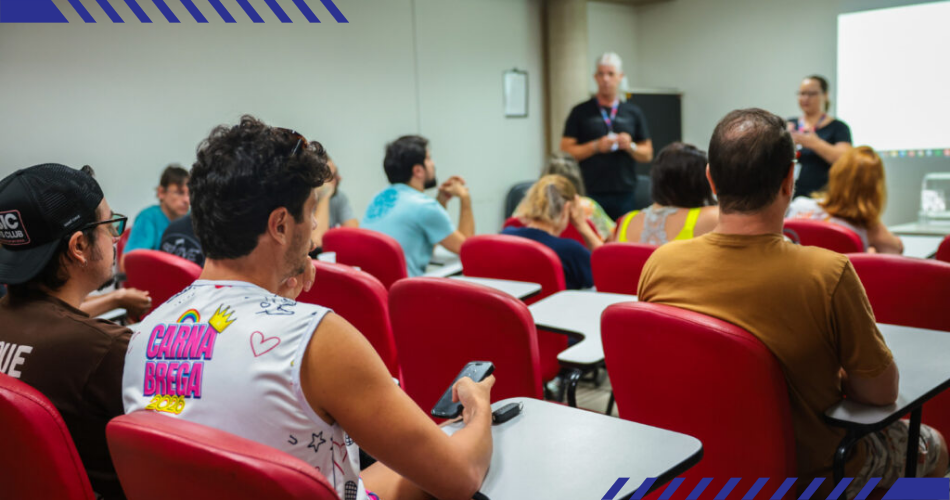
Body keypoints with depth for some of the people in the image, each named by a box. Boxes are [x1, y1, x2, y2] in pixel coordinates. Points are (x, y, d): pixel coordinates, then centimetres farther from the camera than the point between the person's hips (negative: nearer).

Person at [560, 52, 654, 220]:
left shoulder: (633, 112, 12)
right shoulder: (581, 112, 6)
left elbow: (647, 154, 13)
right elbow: (566, 150, 0)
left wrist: (630, 146, -7)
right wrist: (596, 146, -12)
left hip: (624, 194, 2)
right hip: (590, 194, -2)